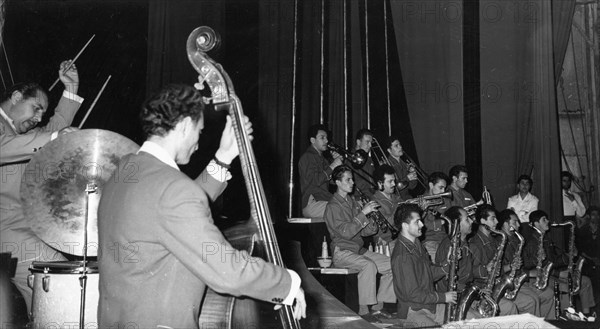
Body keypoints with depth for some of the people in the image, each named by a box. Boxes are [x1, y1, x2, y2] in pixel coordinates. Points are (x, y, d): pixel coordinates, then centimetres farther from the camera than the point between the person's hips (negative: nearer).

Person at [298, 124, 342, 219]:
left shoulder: (321, 158, 25)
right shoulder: (307, 157, -4)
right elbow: (314, 181, -18)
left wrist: (337, 161, 5)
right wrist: (332, 166, -15)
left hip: (324, 200, 9)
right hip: (311, 203, -9)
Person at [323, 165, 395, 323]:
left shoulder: (352, 202, 15)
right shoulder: (333, 206, -10)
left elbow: (364, 231, 13)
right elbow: (346, 232, -23)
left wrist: (373, 221, -9)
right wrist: (363, 213, -25)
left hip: (359, 249, 8)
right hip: (342, 252, -8)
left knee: (391, 264, -7)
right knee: (369, 265, -33)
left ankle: (377, 307, -1)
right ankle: (363, 311, -26)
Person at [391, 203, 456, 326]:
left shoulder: (416, 244, 10)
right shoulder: (402, 256, -21)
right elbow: (412, 294, -21)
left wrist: (448, 265, -1)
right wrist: (443, 297, -14)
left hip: (431, 304, 9)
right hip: (413, 310, -9)